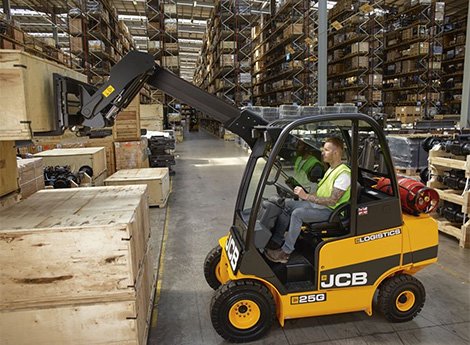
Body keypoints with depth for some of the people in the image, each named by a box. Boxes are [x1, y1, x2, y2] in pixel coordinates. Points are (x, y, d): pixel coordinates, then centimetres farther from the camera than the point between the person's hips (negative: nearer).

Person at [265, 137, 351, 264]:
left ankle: (285, 252, -20)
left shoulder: (343, 173, -20)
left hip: (329, 210, -10)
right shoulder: (331, 169, 11)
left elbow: (332, 201, -27)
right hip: (317, 203, 10)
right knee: (287, 204, 3)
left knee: (297, 213, -29)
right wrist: (304, 195, 2)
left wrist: (306, 196, -29)